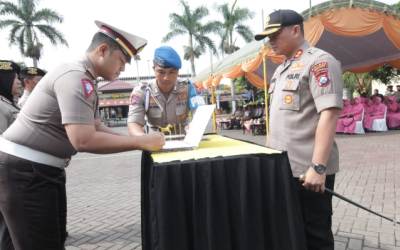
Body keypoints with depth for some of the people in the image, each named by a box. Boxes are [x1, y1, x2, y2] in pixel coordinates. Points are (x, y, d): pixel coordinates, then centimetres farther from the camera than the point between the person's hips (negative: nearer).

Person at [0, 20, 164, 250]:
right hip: (23, 171, -10)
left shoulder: (86, 81, 10)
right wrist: (141, 142, -23)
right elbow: (83, 140, -31)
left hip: (45, 169, 10)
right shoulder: (75, 77, -21)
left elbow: (97, 129, 11)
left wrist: (140, 140, 0)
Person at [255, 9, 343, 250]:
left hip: (308, 170, -8)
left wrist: (318, 167, -24)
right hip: (282, 168, 8)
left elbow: (330, 114, -19)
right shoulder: (281, 70, 16)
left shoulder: (319, 61, -10)